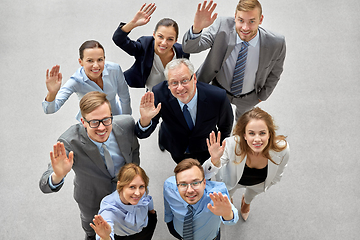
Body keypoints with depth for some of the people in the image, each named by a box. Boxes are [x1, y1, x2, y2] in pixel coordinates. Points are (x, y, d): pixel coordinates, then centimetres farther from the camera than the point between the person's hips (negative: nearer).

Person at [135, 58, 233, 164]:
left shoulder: (218, 97, -34)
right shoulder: (159, 93, -32)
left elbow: (226, 127, -11)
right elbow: (142, 134, -30)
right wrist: (145, 119, -52)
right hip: (176, 151, 0)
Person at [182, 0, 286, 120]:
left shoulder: (276, 44, -30)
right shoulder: (222, 26, -33)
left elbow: (274, 72, -10)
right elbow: (188, 47, -35)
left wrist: (262, 95, 2)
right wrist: (196, 28, -56)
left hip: (249, 97, 1)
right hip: (218, 88, -1)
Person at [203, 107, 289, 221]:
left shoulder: (282, 149, -39)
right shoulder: (232, 145, -45)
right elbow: (206, 174, -43)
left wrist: (268, 184, 4)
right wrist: (215, 160, -63)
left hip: (259, 184, 2)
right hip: (232, 179, -2)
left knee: (251, 194, 38)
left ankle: (246, 202, 76)